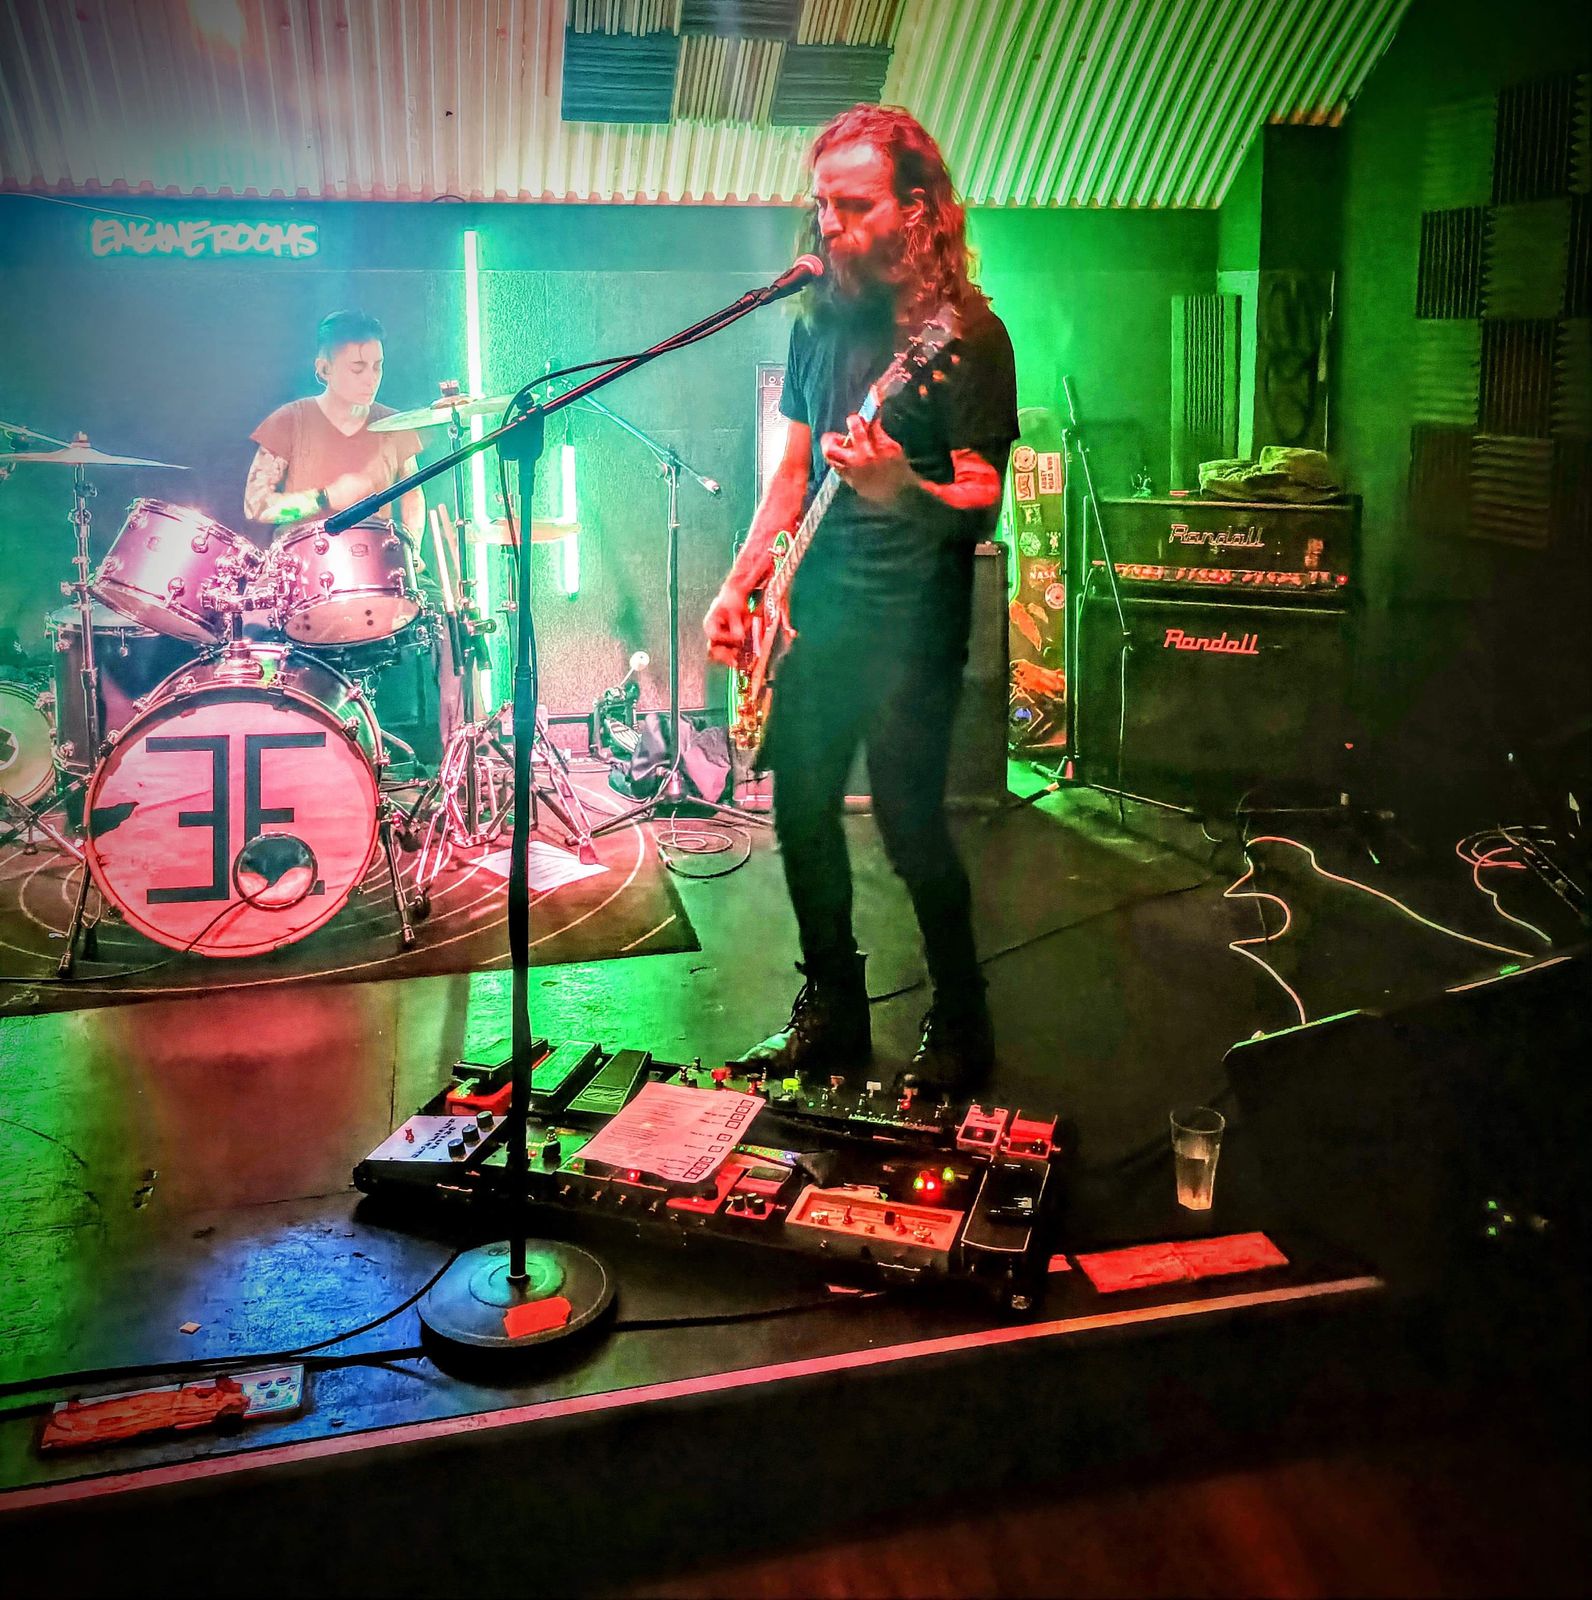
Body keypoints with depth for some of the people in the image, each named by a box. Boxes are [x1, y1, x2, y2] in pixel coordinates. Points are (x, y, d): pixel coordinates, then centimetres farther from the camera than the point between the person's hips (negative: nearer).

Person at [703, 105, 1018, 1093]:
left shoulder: (967, 334, -9)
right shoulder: (821, 320, 12)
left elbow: (985, 503, -15)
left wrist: (902, 491, -35)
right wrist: (742, 582, 9)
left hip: (912, 616, -7)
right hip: (816, 604, 7)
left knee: (909, 823, -7)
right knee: (802, 808, 9)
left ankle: (962, 1028, 14)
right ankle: (833, 1012, 26)